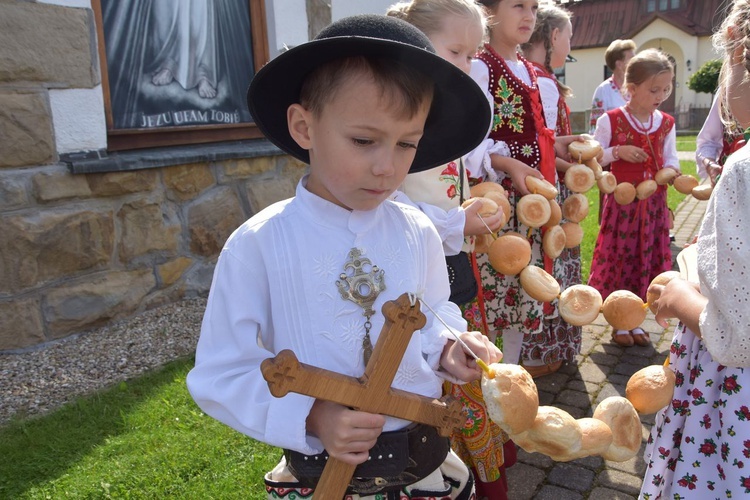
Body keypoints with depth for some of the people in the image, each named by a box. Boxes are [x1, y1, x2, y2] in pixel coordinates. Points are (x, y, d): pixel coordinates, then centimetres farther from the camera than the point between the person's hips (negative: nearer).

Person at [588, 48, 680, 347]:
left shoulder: (666, 124, 6)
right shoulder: (611, 121, -6)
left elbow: (671, 156, 15)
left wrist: (672, 169, -7)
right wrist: (619, 151, -19)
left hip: (654, 204, 4)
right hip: (622, 202, -4)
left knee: (647, 260, 9)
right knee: (619, 259, 3)